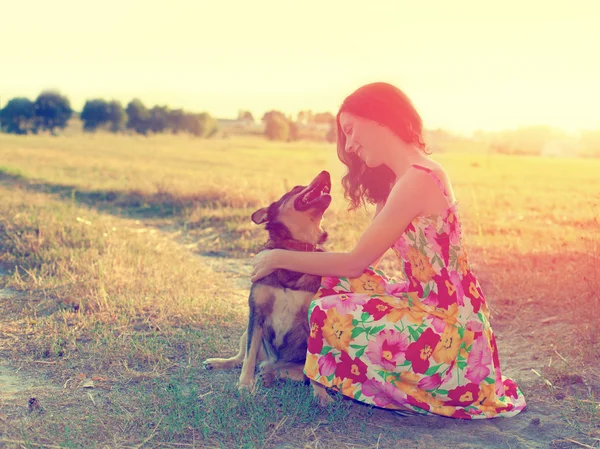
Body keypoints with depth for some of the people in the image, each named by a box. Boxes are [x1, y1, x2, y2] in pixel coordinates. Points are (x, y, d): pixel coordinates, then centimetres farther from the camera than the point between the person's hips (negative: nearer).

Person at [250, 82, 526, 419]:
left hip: (451, 332, -9)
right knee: (335, 285, 8)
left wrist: (280, 258, -5)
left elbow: (356, 262, -16)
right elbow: (364, 261, 11)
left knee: (329, 313, -15)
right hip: (431, 306, 9)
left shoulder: (417, 179, -20)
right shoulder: (411, 175, 11)